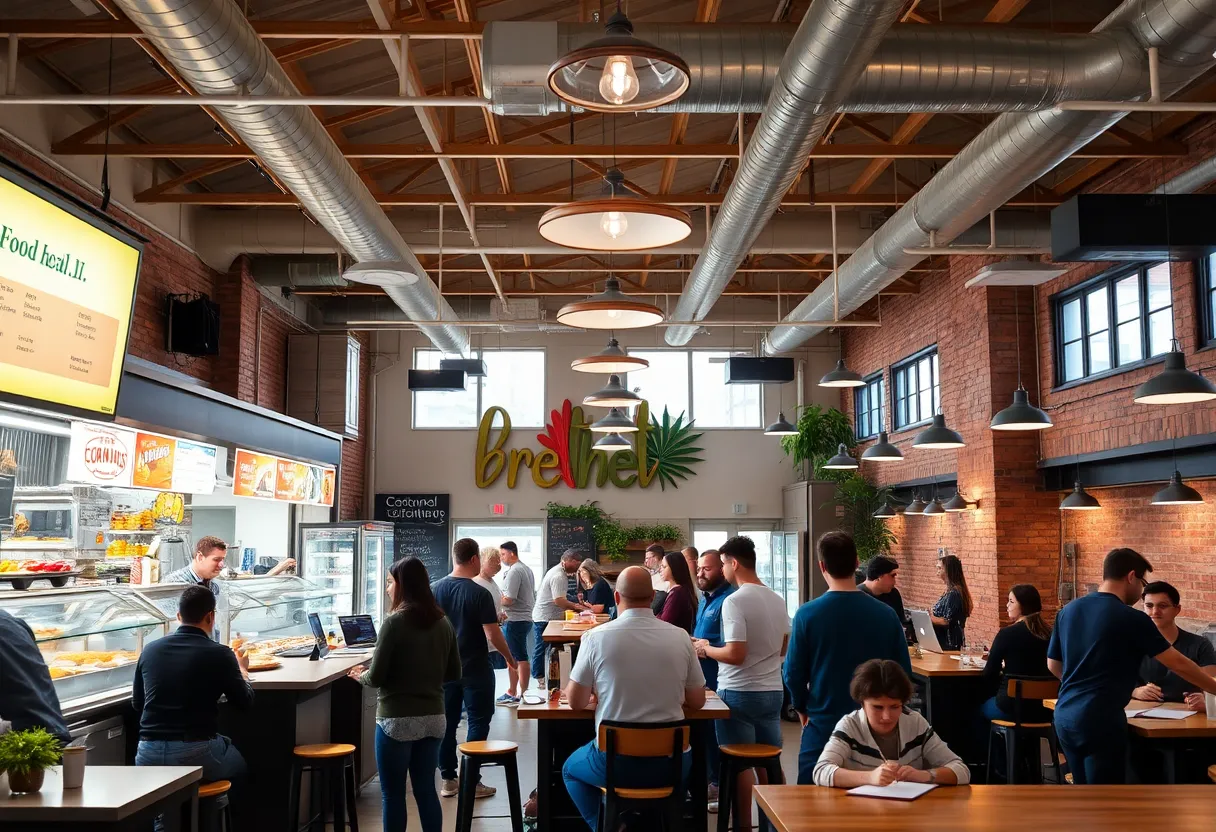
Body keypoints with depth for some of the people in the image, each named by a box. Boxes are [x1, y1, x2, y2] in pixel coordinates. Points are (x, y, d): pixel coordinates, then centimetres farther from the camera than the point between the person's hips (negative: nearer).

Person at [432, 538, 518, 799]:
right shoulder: (479, 593, -17)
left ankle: (448, 779, 18)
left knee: (447, 722, 12)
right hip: (475, 669, -5)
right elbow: (493, 634, -18)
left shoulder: (435, 589, -2)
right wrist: (509, 657, -1)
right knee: (478, 722, 6)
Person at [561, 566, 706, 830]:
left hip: (615, 762, -2)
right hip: (671, 762, 2)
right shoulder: (680, 638, -6)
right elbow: (697, 702, 5)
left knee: (571, 769, 30)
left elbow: (576, 702, -2)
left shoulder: (596, 637, -11)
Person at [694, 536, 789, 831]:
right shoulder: (777, 600, 5)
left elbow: (735, 654, -22)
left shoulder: (734, 601, -18)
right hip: (773, 691, 7)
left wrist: (706, 649, -6)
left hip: (739, 693, -7)